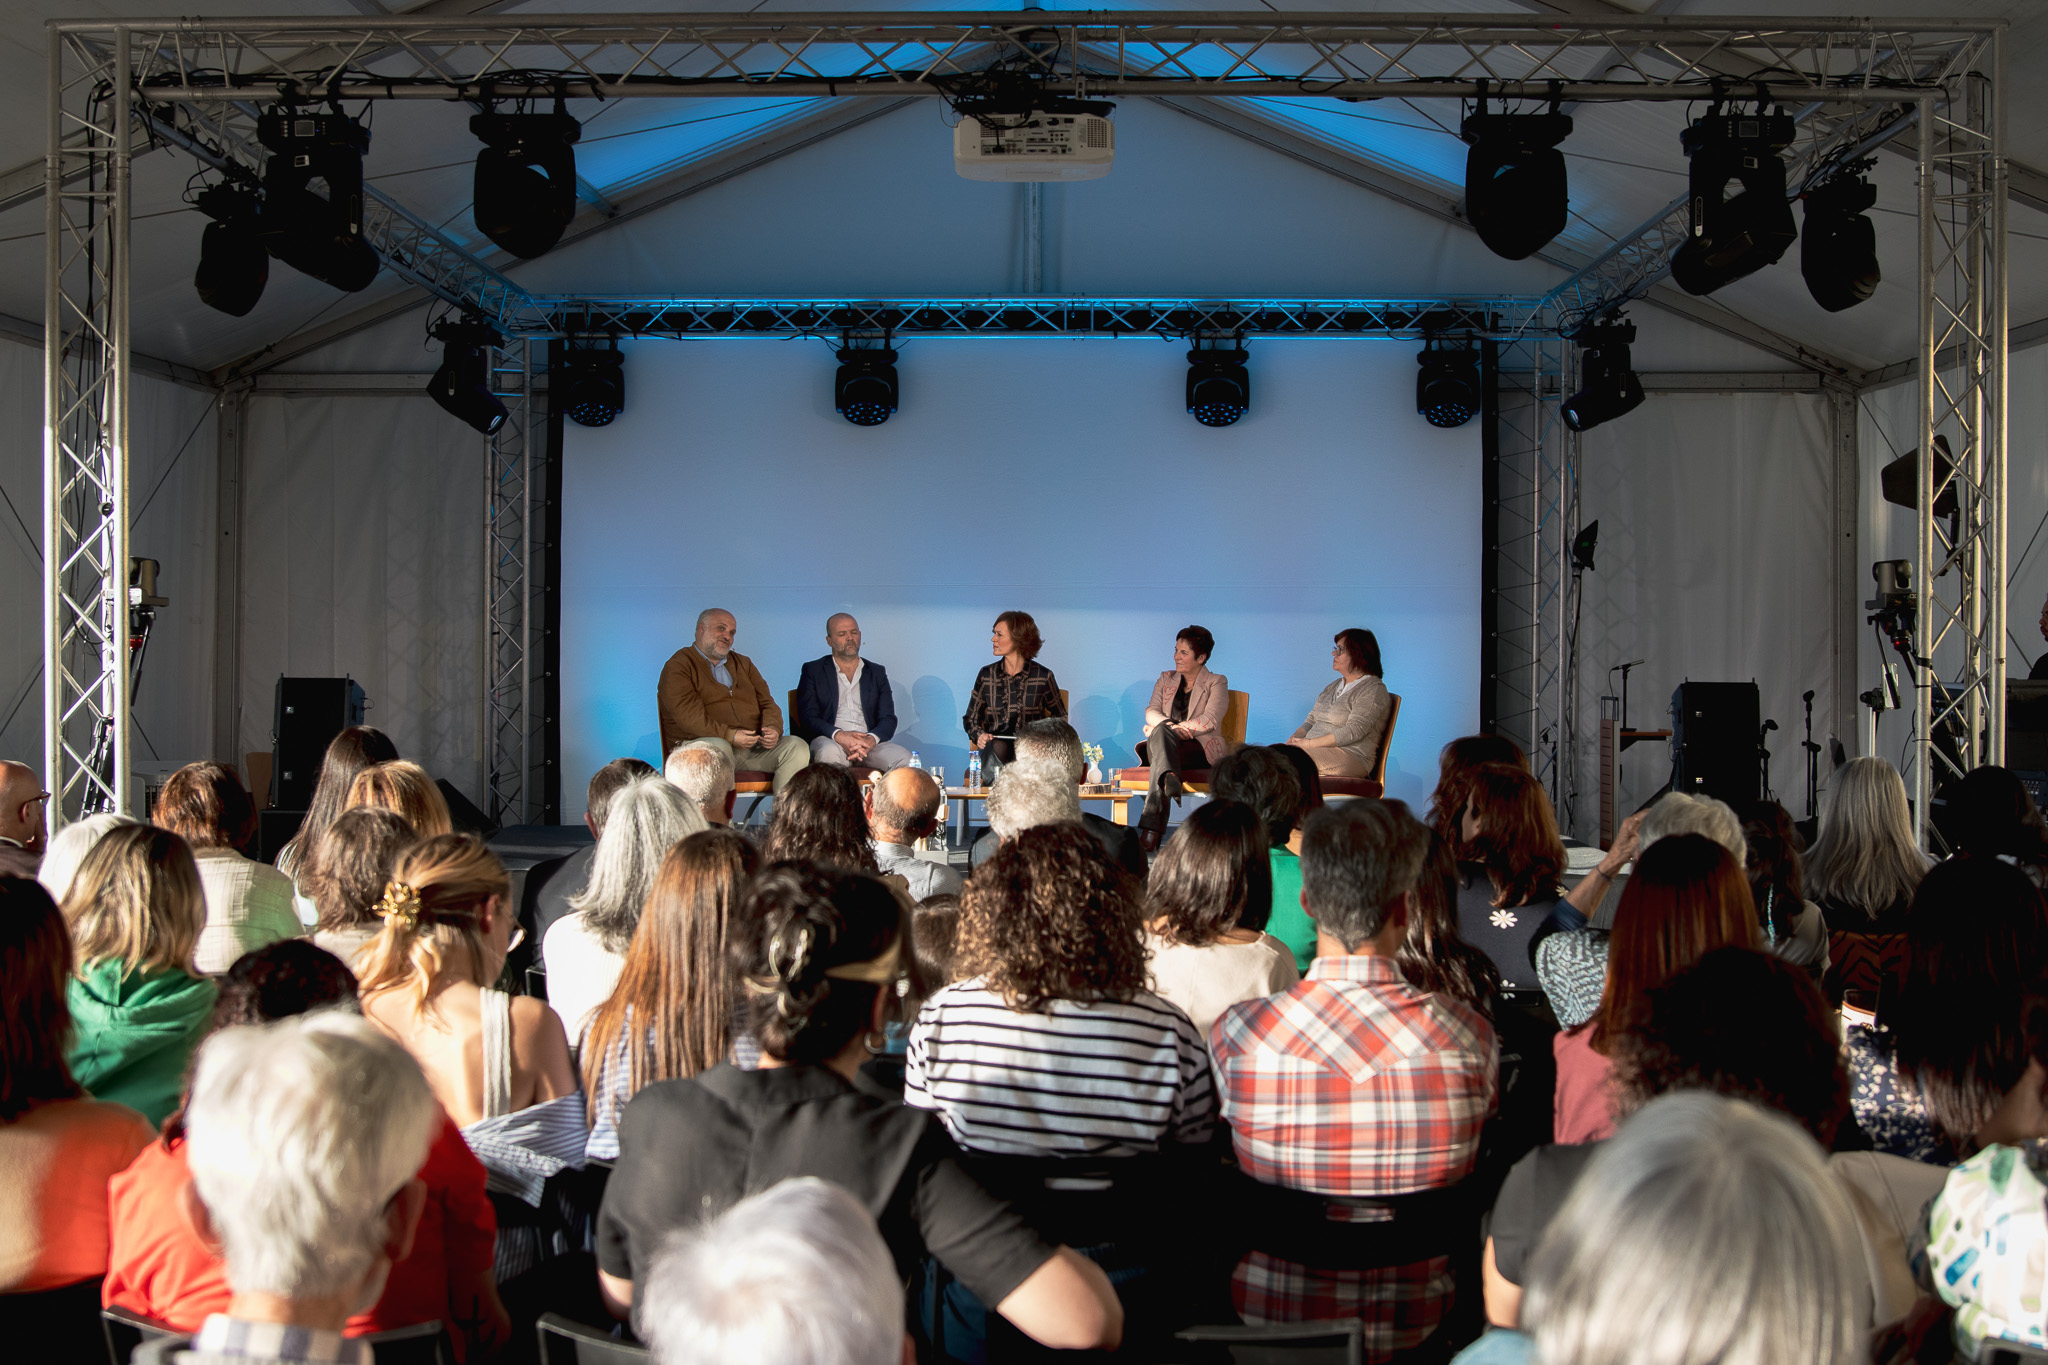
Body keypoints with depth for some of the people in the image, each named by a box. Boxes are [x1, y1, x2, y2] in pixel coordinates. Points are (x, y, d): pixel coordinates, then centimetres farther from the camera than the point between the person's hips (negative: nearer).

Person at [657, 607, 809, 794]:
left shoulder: (743, 664, 27)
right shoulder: (678, 666, 4)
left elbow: (767, 703, 19)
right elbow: (688, 715, -10)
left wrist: (773, 728, -6)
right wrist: (730, 736, -20)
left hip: (753, 746, 6)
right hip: (701, 745, -6)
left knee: (797, 747, -18)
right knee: (718, 748, -40)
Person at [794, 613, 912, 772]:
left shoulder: (877, 673, 22)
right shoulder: (813, 671, 15)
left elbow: (888, 718, 11)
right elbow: (808, 717, 2)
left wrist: (871, 739, -14)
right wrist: (838, 735, -19)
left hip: (869, 742, 2)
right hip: (830, 740, -2)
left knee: (905, 759, -30)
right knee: (829, 753, -40)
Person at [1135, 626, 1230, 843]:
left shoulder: (1217, 683, 9)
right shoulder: (1166, 679, 23)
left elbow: (1210, 721, -7)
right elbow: (1151, 711, 8)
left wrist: (1168, 728, -15)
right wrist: (1167, 726, -17)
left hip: (1201, 750, -4)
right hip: (1166, 743, 4)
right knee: (1160, 733, -36)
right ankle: (1170, 779, -70)